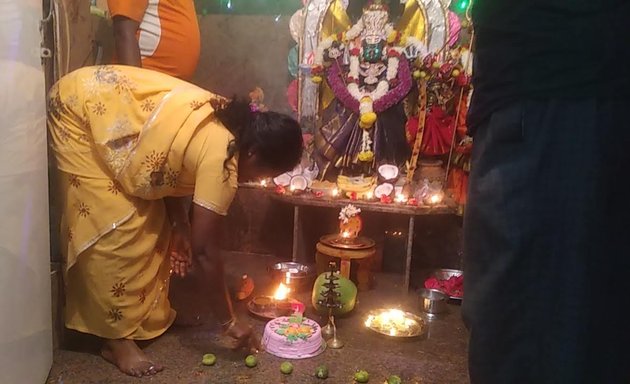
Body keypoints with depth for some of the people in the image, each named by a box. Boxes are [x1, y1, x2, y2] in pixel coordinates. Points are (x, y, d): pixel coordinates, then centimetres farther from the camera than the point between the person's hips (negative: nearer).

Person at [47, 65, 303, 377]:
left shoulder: (225, 123, -3)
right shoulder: (222, 160, -27)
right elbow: (204, 252, -22)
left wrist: (180, 224, -2)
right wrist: (229, 322, -12)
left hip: (108, 101, 9)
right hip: (79, 109, -9)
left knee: (151, 221, 8)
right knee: (117, 228, -8)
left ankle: (144, 315, 22)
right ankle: (117, 339, 5)